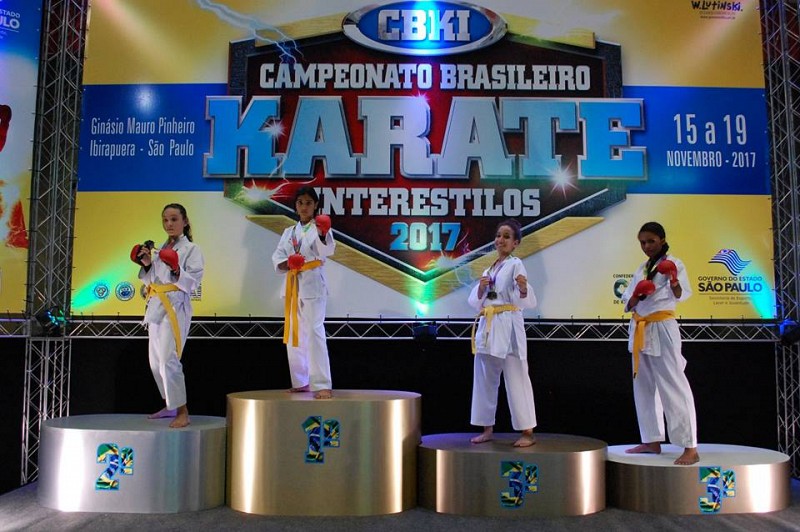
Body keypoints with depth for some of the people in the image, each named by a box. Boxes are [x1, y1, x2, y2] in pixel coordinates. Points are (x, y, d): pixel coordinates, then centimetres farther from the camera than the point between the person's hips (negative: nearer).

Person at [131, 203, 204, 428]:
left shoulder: (191, 249, -2)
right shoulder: (160, 249, 17)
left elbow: (193, 281, -11)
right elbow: (150, 281, 18)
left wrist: (176, 270, -26)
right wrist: (146, 265, 2)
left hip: (176, 307, -8)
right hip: (156, 306, 8)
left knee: (168, 361, -16)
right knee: (156, 361, 12)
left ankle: (182, 412, -9)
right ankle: (170, 406, 26)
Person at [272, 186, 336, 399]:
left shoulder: (320, 228, -3)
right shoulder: (289, 232, 13)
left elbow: (328, 250, -23)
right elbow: (277, 258, 8)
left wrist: (323, 235, -44)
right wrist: (288, 264, -14)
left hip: (312, 285, -6)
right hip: (292, 286, 6)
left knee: (314, 333, -14)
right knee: (294, 335, 11)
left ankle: (322, 384, -13)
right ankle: (301, 381, 25)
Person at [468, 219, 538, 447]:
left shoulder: (515, 264, -4)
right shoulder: (488, 269, 17)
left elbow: (527, 301, -13)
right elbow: (475, 302, 15)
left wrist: (523, 288, -34)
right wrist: (481, 288, -4)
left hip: (508, 326, -7)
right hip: (487, 326, 8)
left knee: (516, 380, -6)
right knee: (485, 379, 11)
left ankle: (527, 432, 2)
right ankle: (487, 429, 21)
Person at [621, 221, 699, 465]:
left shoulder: (673, 263, -5)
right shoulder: (642, 269, 14)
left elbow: (681, 295, -22)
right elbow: (628, 304, 12)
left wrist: (673, 280, -43)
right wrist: (637, 294, -10)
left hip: (662, 329, -7)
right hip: (640, 331, 7)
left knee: (673, 387, -10)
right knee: (644, 387, 10)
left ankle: (690, 448, -7)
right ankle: (652, 441, 20)